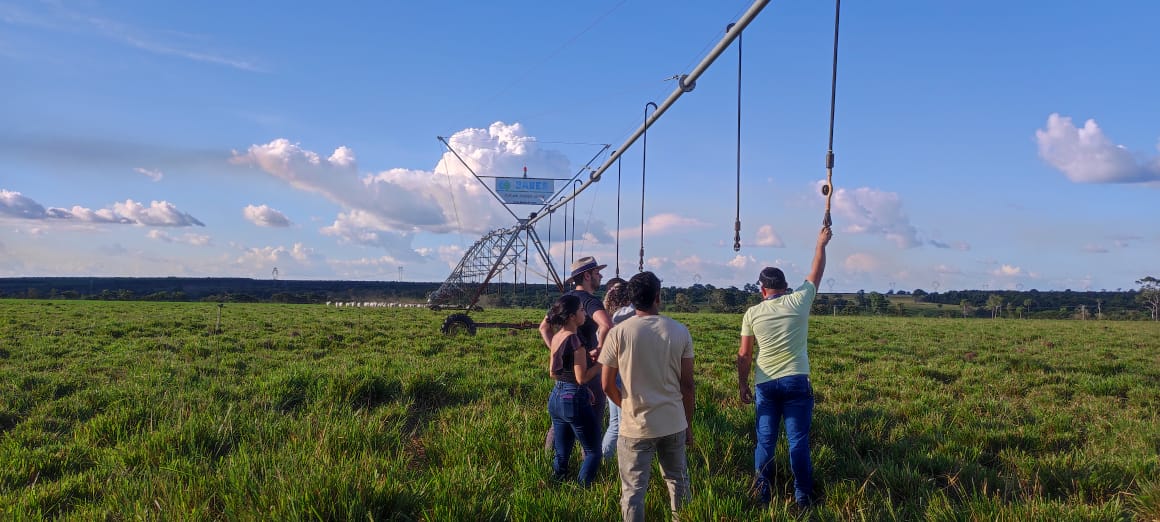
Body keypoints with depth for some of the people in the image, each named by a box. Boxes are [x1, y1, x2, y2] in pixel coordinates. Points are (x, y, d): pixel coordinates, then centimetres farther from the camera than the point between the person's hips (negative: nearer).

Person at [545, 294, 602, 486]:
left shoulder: (556, 337, 7)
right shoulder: (575, 340, -18)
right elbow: (582, 377, -18)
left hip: (556, 397, 8)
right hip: (574, 400, -8)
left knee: (562, 453, 17)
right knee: (593, 452, 4)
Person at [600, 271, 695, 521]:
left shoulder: (619, 333, -9)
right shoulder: (680, 331, -3)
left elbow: (607, 384, -6)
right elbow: (687, 384, 1)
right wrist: (688, 424, 12)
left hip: (635, 426, -3)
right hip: (674, 424, 3)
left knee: (633, 490, 6)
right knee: (678, 482, 21)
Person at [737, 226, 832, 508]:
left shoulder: (753, 313, 0)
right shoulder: (799, 301, -1)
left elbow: (744, 355, 1)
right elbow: (816, 273, 15)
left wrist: (742, 385, 11)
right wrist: (821, 244, 29)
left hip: (765, 385, 1)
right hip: (796, 381, -1)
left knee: (765, 440, 9)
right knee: (798, 441, 4)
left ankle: (762, 494, 17)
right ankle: (803, 496, 12)